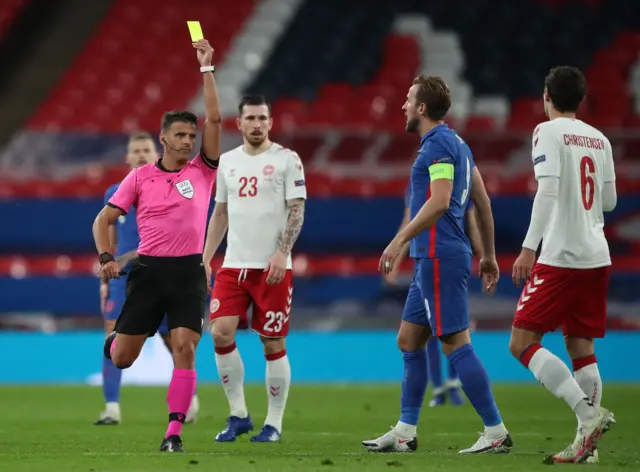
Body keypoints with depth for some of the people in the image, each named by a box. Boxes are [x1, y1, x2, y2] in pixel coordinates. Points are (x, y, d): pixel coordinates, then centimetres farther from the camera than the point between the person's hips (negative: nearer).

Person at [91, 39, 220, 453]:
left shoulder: (202, 172, 4)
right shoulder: (140, 177, 4)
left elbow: (215, 120, -5)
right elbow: (104, 219, 8)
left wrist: (207, 68, -7)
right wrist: (106, 257, -7)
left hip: (189, 272, 0)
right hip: (149, 270, 0)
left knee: (185, 349, -13)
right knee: (122, 359, 3)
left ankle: (174, 431, -8)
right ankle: (115, 338, 41)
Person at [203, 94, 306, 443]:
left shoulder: (286, 160, -2)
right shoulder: (227, 161, 12)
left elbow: (297, 210, -7)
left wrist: (282, 252, -19)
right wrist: (204, 260, 12)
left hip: (272, 267, -4)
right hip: (233, 266, 4)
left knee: (273, 343, -1)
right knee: (221, 333, -8)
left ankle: (274, 423, 9)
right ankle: (238, 414, 4)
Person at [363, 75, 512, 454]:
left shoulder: (439, 144, -12)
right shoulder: (456, 144, 18)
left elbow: (439, 201, -23)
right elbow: (483, 202, 20)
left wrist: (400, 240, -22)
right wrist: (489, 255, 24)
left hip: (440, 257, -10)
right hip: (433, 258, 10)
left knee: (456, 344, -10)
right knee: (409, 341, 12)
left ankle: (496, 432, -10)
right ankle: (406, 432, 15)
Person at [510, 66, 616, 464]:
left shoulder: (549, 132, -6)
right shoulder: (599, 139, 13)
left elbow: (548, 190, -18)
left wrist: (529, 247, -21)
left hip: (561, 256, -7)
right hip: (597, 256, 7)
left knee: (522, 343, -5)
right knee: (581, 347, 11)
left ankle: (589, 412, -19)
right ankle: (587, 443, 5)